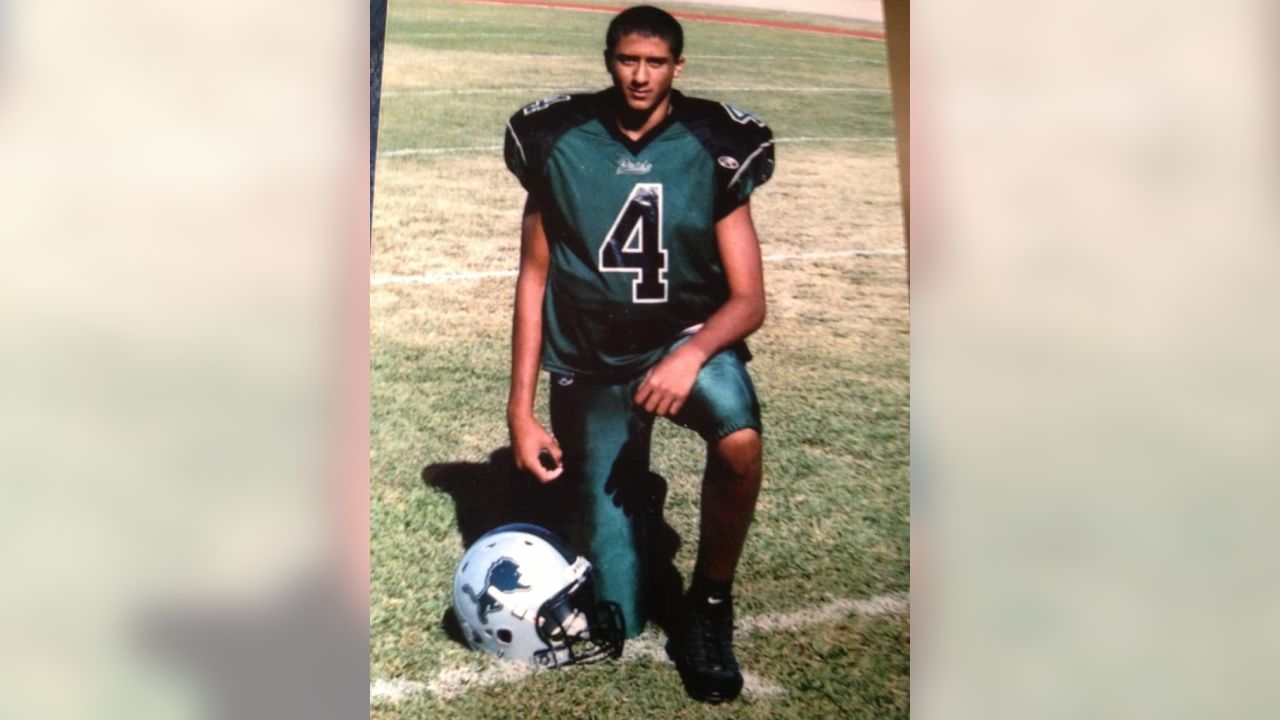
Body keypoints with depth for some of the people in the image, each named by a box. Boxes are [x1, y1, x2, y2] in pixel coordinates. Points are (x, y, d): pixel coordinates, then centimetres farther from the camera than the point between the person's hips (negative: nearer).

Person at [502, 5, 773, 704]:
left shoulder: (712, 148, -5)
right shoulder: (558, 142, -3)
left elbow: (748, 299, -8)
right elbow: (533, 280, 2)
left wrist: (691, 354, -29)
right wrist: (520, 409, -2)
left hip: (686, 339, 0)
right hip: (591, 363, 1)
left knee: (740, 438, -39)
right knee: (614, 618, 1)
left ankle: (709, 606, -12)